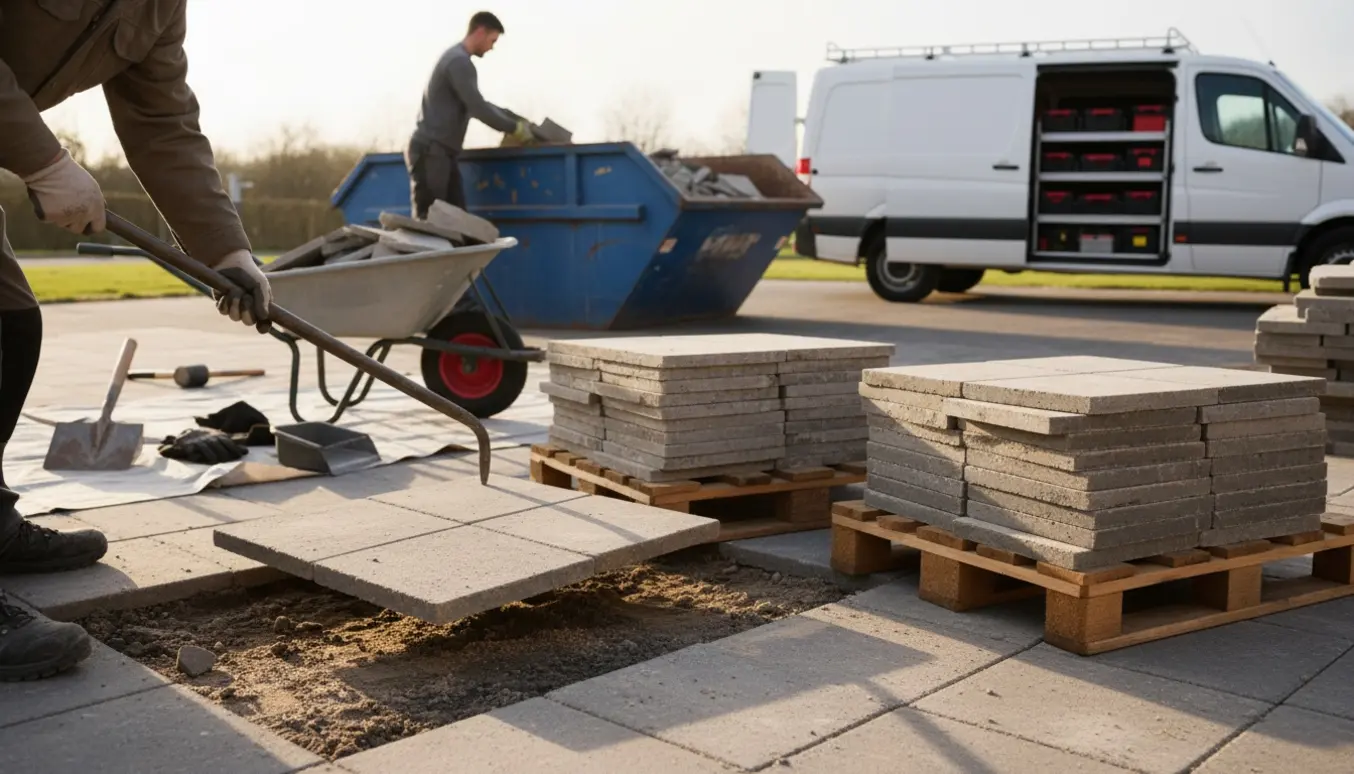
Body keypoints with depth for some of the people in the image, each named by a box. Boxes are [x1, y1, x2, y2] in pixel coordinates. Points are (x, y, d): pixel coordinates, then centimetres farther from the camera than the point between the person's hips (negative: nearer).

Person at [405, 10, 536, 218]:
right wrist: (514, 128, -7)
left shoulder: (457, 59, 20)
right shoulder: (459, 61, -13)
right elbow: (478, 109, -17)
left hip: (440, 152, 10)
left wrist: (516, 118, 24)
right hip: (430, 151, -10)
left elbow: (479, 105, 30)